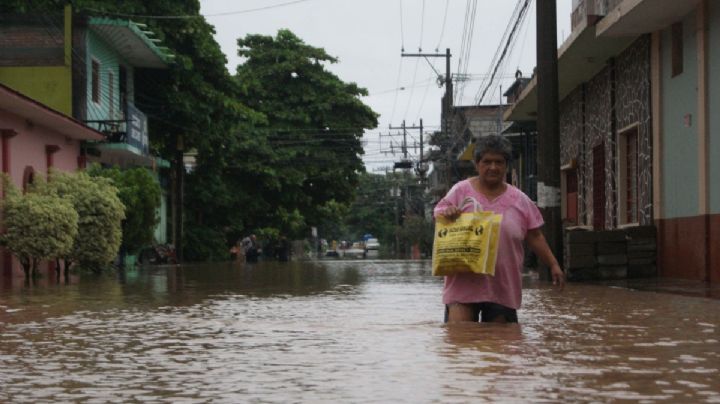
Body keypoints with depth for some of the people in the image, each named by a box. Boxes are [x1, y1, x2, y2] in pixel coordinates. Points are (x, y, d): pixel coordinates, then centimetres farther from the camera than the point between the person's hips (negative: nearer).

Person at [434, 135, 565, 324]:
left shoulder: (520, 200, 9)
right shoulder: (461, 191, 4)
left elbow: (535, 237, 13)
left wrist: (553, 265, 8)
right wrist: (446, 213, -20)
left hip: (503, 286, 2)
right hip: (464, 282, -2)